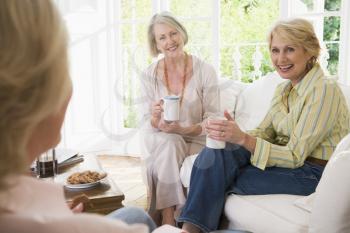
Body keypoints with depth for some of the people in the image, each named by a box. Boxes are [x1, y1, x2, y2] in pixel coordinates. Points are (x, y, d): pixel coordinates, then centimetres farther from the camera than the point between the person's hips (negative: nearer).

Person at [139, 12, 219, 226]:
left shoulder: (205, 71, -9)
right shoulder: (149, 75, -3)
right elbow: (148, 125, -3)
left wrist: (184, 129, -26)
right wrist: (156, 119, -27)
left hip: (196, 140, -1)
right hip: (161, 141, 1)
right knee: (170, 143, -32)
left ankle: (166, 217, -13)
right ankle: (168, 218, -23)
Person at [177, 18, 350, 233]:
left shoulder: (324, 90, -17)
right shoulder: (284, 89, 9)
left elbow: (295, 156, -20)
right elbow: (264, 133, 5)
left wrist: (243, 138, -31)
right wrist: (235, 132, -17)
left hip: (312, 173, -7)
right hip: (285, 160, 7)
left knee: (219, 177, -18)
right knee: (217, 150, -17)